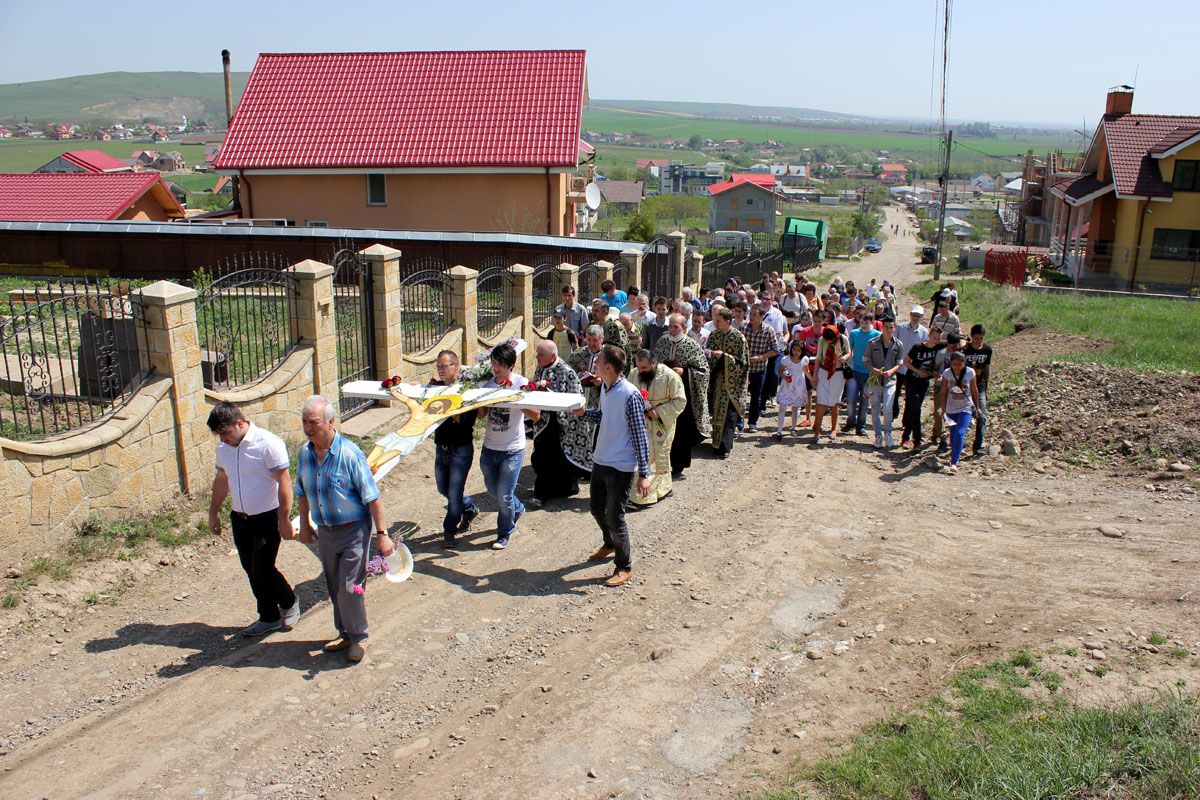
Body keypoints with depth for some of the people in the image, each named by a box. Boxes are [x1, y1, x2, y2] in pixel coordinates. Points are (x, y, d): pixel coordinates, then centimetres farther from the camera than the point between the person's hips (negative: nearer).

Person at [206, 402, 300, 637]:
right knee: (252, 571, 11)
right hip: (239, 518, 7)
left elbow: (284, 483, -17)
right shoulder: (224, 447, 2)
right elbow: (221, 480, 18)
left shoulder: (268, 444, -19)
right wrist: (213, 513, 21)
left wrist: (284, 520, -18)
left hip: (267, 518, -7)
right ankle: (268, 618, 27)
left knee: (262, 569, -8)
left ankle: (290, 602, 19)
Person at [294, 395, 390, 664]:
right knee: (334, 589, 16)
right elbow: (303, 492, 16)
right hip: (325, 531, 6)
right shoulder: (304, 454, -2)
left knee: (349, 588, -5)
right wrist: (304, 524, 19)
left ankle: (359, 637, 16)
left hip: (354, 530, -6)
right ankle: (345, 633, 34)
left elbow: (373, 497, -18)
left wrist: (382, 534, -19)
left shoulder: (349, 454, -21)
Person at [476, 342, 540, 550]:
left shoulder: (522, 383, -12)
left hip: (512, 449, -5)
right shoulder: (487, 382, 1)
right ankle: (517, 509, 48)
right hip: (489, 447, 5)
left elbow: (536, 416, -18)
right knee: (493, 490, 20)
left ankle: (505, 532, 20)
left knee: (504, 495, -3)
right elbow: (481, 414, 3)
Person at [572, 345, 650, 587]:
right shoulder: (605, 389, 4)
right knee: (598, 509, 22)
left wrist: (643, 474, -19)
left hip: (621, 467, -8)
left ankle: (624, 567, 19)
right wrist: (584, 413, -1)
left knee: (614, 516, 1)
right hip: (600, 461, 8)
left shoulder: (630, 395, -21)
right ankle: (610, 545, 49)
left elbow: (640, 436, -19)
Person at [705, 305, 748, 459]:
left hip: (731, 382, -5)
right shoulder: (713, 335, 5)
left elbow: (741, 362, -10)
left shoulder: (738, 337, -10)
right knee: (716, 412, 9)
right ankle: (717, 442, 22)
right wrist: (708, 380, 4)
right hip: (716, 380, 5)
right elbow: (708, 359, 9)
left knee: (728, 414, -5)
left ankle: (724, 446, -3)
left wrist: (724, 356, -22)